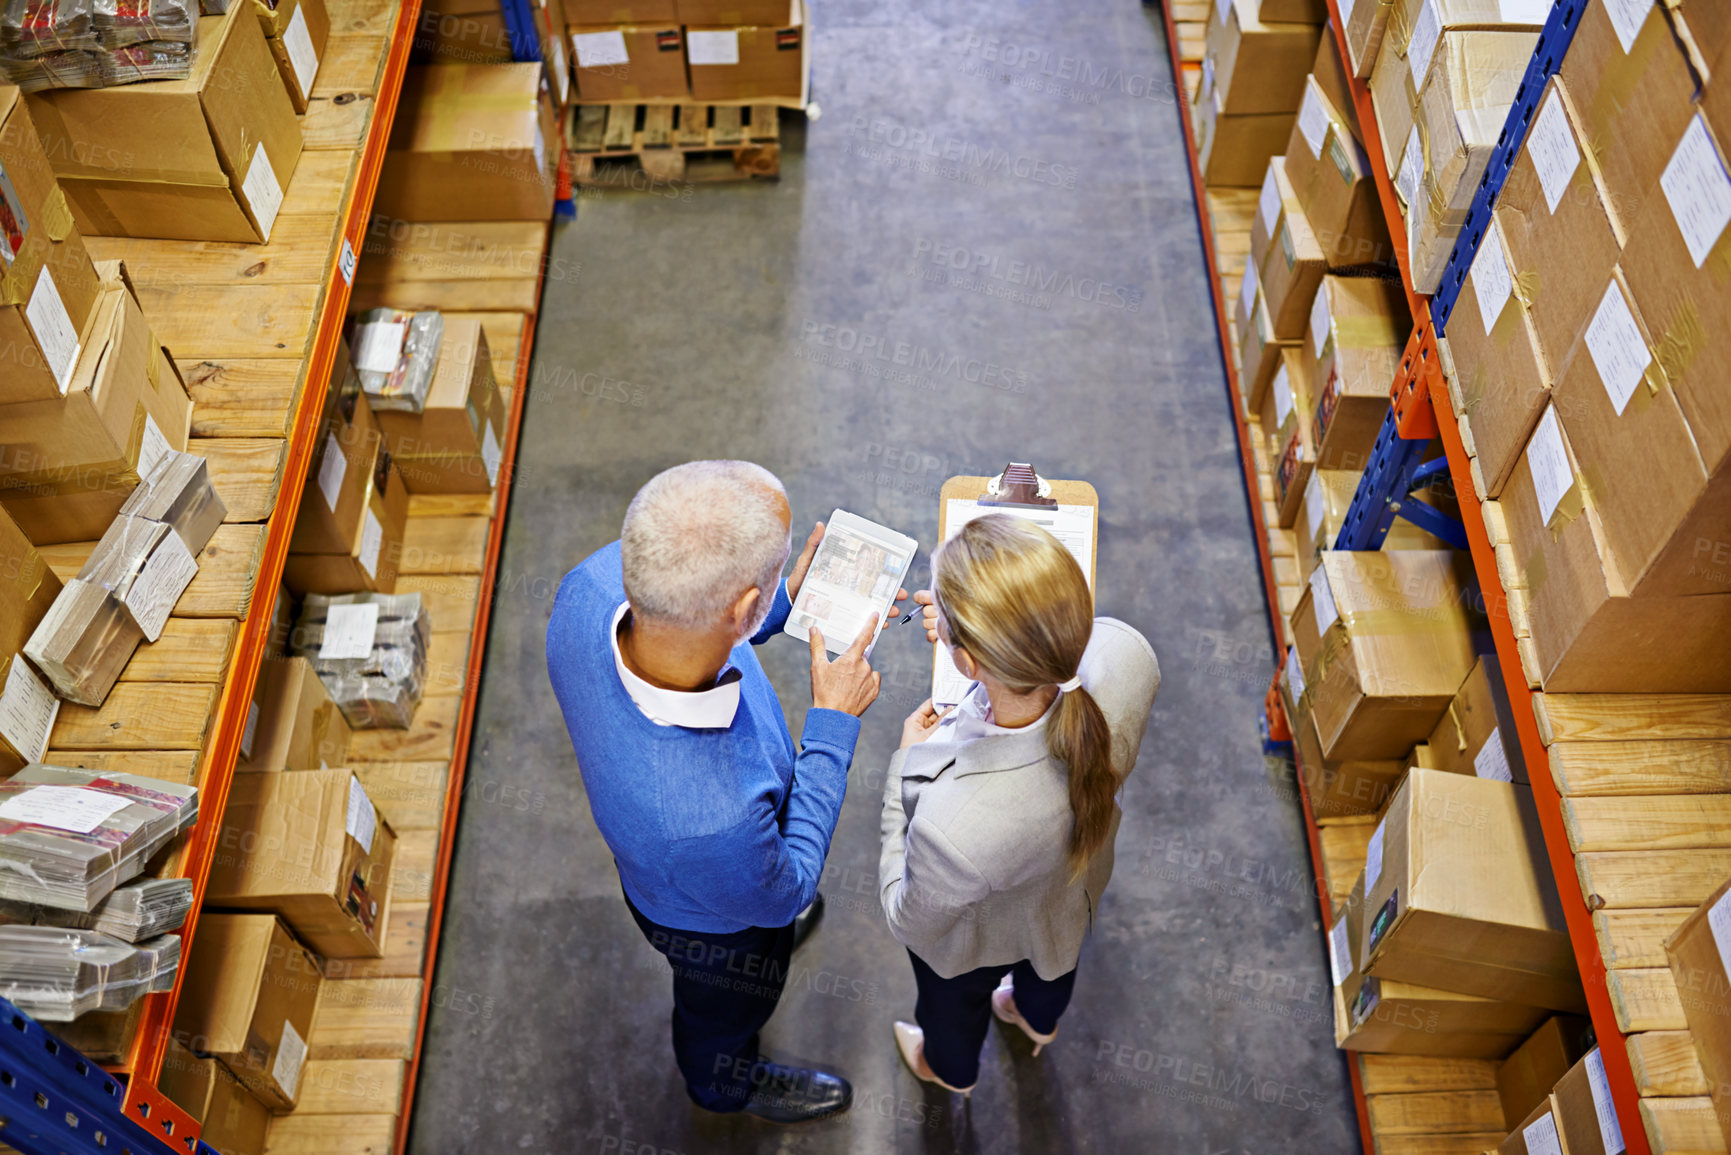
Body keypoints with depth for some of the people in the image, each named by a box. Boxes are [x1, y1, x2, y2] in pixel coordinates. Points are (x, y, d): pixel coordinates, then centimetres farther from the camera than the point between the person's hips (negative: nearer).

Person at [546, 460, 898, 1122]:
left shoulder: (598, 577, -36)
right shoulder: (711, 819, -53)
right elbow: (782, 891, -26)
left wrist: (784, 605, -13)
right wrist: (834, 723, -25)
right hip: (717, 926, -6)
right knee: (728, 1004, 32)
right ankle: (726, 1081, 67)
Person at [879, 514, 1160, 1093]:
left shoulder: (955, 823, -52)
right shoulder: (1125, 653, -40)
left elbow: (912, 918, -26)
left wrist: (906, 762, -20)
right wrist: (993, 624, -14)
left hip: (979, 938, -4)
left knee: (952, 1002, 36)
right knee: (1051, 965, 42)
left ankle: (950, 1068, 71)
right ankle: (1038, 1018, 77)